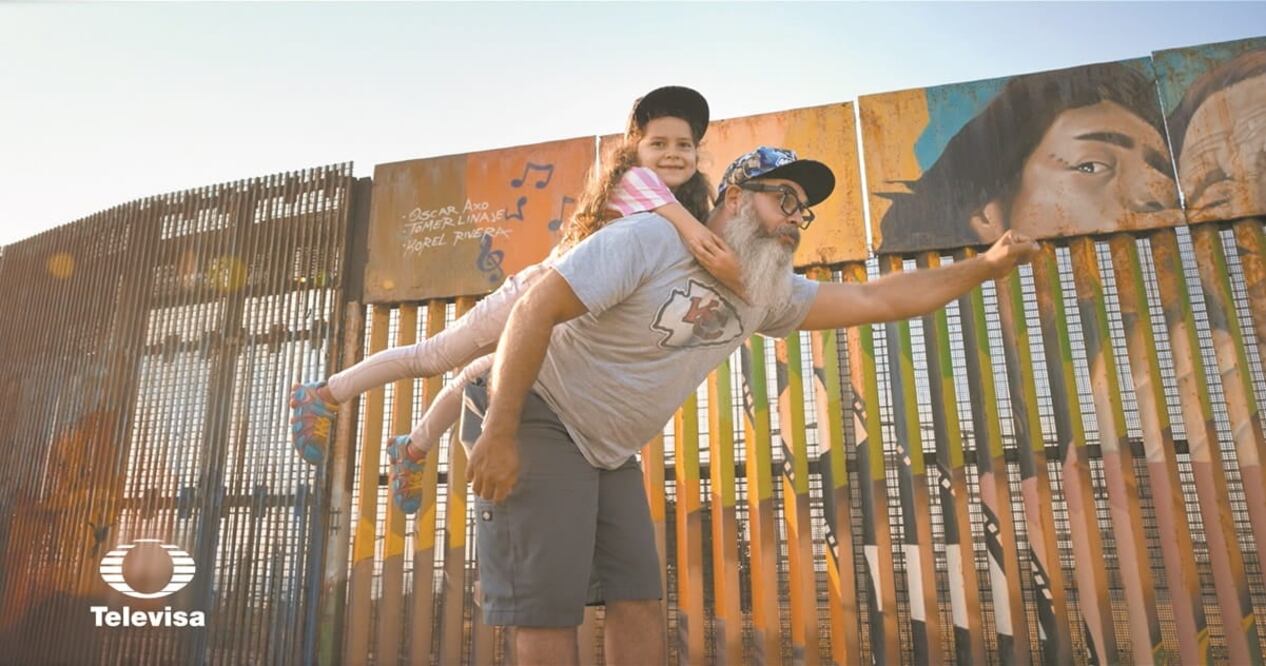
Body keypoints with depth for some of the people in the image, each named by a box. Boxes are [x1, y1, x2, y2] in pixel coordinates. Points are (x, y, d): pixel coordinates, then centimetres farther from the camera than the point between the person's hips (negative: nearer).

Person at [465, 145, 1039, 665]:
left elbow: (876, 301, 7)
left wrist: (985, 266, 5)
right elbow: (534, 311, -23)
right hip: (536, 419, -7)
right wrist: (498, 434, -26)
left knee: (638, 602, 5)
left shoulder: (766, 294, 3)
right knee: (550, 609, -10)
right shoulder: (652, 238, -20)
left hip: (607, 453, 7)